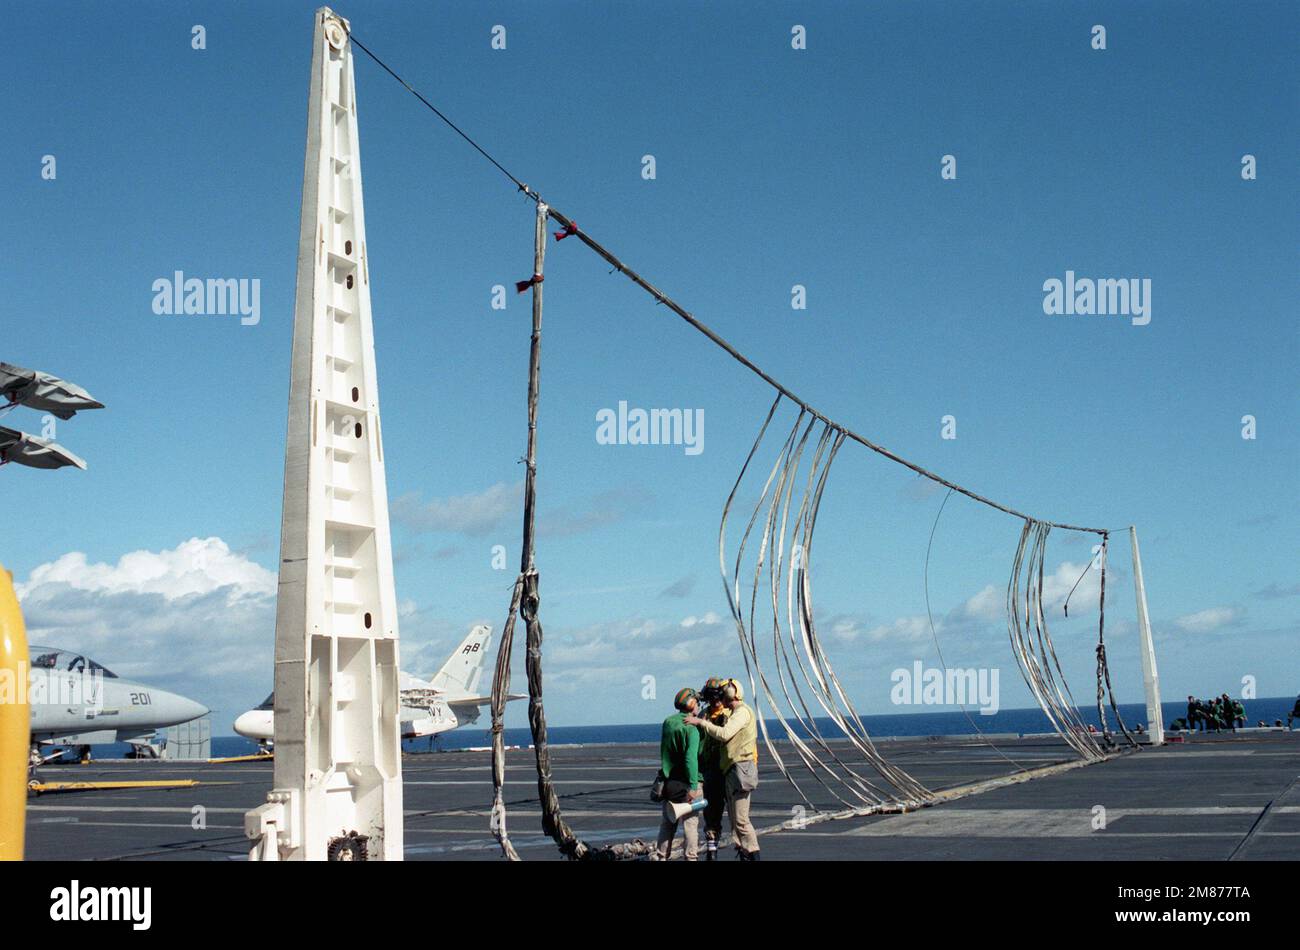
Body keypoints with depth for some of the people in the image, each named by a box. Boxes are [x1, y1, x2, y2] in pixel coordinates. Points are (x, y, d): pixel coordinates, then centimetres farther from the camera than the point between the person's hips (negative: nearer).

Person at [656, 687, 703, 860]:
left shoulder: (667, 722, 6)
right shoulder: (691, 727, -15)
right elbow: (691, 758, -21)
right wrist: (693, 786, -21)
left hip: (669, 780, 6)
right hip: (686, 782, -6)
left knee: (668, 822, 13)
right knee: (690, 822, 1)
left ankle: (662, 856, 16)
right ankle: (691, 857, 2)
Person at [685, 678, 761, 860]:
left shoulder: (742, 712, -11)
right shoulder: (735, 713, 22)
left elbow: (724, 734, -24)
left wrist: (700, 722, -19)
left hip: (741, 769, -10)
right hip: (731, 771, 10)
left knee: (741, 819, -10)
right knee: (734, 818, 11)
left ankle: (753, 855, -6)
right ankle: (743, 854, 15)